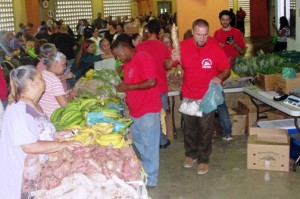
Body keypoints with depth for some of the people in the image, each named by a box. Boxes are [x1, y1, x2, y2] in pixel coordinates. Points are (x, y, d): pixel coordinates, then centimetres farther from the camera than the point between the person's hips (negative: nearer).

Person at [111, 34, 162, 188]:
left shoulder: (143, 59, -16)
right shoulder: (128, 62, 12)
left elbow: (151, 82, -25)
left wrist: (127, 87, -20)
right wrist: (122, 87, 5)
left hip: (148, 110, -9)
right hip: (135, 110, 9)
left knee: (149, 146, 1)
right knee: (138, 144, 16)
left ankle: (150, 179, 11)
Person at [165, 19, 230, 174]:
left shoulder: (215, 48, -13)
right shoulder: (183, 46, -9)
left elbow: (226, 69, -6)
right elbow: (166, 67, -5)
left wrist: (220, 77, -29)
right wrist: (172, 60, -28)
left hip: (207, 96, -2)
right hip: (188, 95, 2)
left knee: (205, 129, 7)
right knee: (189, 128, 16)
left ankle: (203, 159, 24)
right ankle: (191, 154, 36)